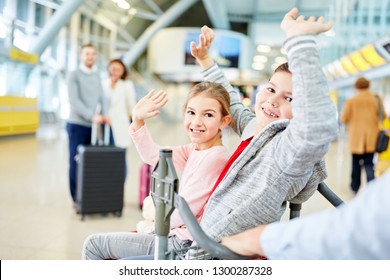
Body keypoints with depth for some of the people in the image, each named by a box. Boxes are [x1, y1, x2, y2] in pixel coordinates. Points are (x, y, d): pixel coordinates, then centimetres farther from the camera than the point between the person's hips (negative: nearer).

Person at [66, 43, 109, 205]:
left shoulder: (97, 75, 14)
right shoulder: (74, 75, -2)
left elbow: (102, 97, 10)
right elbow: (74, 101, -13)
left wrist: (104, 114, -9)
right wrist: (92, 116, -22)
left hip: (94, 125, 4)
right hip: (77, 125, -4)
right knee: (76, 162, 0)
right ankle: (76, 198, 9)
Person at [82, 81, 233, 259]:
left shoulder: (215, 158, -22)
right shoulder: (195, 150, 5)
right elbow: (153, 156, 1)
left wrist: (147, 229, -6)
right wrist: (138, 120, -12)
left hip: (185, 243, -9)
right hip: (176, 233, 9)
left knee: (94, 244, 0)